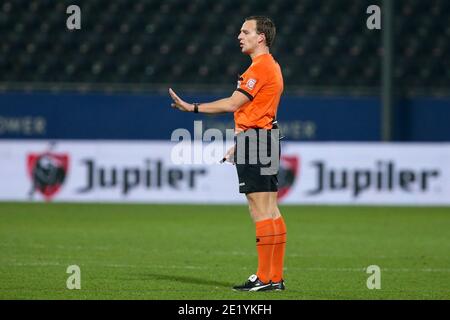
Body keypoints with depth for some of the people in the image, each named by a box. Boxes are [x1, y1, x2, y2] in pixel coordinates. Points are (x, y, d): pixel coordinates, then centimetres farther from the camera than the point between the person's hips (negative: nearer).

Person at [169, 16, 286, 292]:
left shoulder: (261, 67, -13)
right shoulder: (270, 66, 20)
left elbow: (232, 104, -16)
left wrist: (192, 108, -12)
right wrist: (239, 143, 26)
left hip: (255, 143, -11)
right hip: (265, 141, 11)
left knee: (261, 211, -10)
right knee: (271, 211, 8)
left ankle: (265, 278, -11)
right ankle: (276, 277, 8)